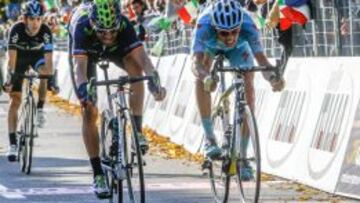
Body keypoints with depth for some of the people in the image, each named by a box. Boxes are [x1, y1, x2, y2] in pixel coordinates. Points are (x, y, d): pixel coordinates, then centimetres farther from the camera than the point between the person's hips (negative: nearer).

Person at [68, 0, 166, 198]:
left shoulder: (124, 25, -38)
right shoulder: (82, 27, -42)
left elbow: (142, 56, -47)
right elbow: (79, 66, -52)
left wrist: (154, 80, -65)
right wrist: (83, 90, -70)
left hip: (115, 48, 1)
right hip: (86, 51, -1)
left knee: (135, 66, -33)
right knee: (89, 111, -13)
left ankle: (137, 131, -23)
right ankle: (98, 174, -6)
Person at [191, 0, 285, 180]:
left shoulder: (247, 26, -41)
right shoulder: (204, 25, -43)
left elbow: (261, 58, -46)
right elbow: (196, 62, -51)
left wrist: (272, 77, -66)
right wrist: (205, 77, -72)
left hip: (238, 48, 0)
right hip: (209, 45, 0)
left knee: (248, 89, -16)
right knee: (202, 78, -28)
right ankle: (209, 138, -19)